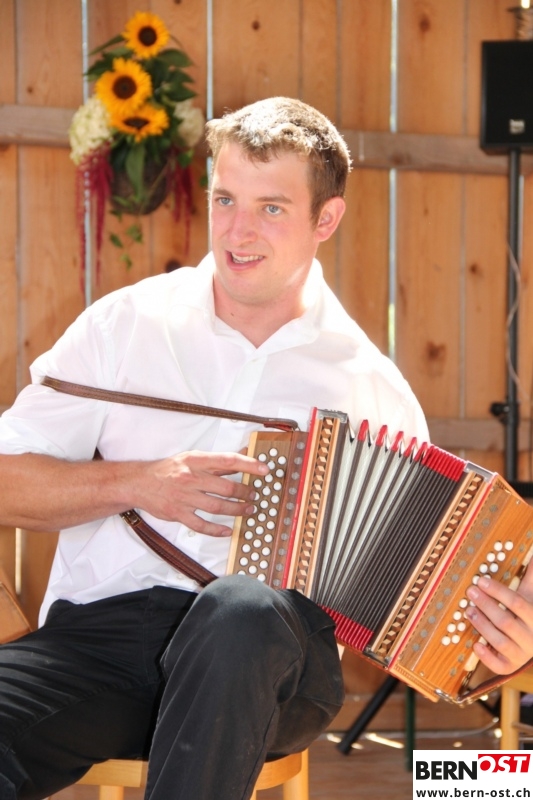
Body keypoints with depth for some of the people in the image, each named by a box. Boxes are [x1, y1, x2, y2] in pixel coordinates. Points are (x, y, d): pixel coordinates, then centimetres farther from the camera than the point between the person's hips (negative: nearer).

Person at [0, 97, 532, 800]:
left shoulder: (370, 385, 13)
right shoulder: (129, 322, 13)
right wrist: (137, 484, -6)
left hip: (266, 653, 1)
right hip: (99, 629, -1)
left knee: (243, 613, -38)